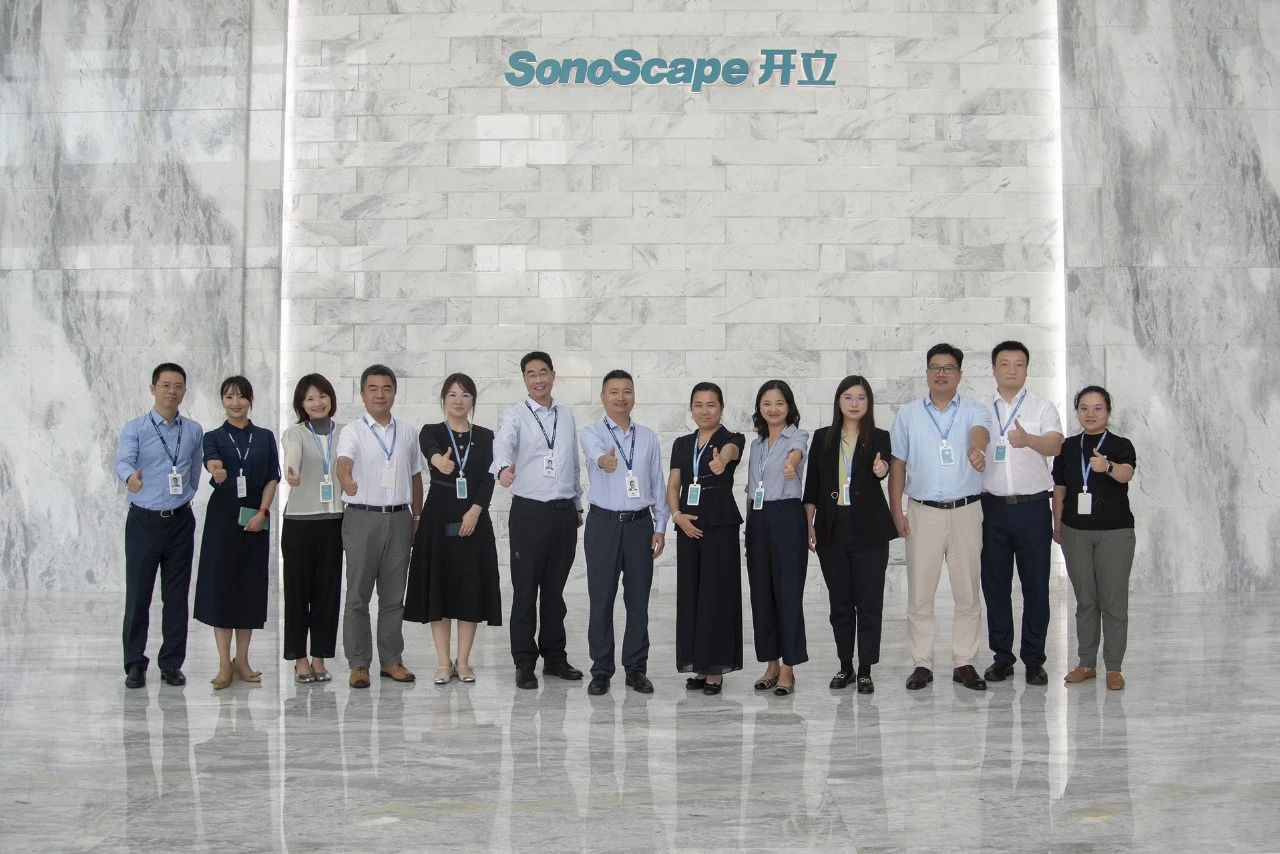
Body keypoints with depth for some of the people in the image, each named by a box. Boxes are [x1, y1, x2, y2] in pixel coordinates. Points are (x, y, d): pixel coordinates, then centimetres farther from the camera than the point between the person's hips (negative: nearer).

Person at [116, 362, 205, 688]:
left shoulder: (194, 431, 8)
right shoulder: (135, 429, -2)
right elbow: (123, 462, -20)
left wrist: (186, 496, 10)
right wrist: (131, 477, -40)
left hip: (181, 521, 3)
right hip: (144, 521, -2)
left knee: (177, 596, 5)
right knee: (138, 594, 0)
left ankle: (171, 663, 14)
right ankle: (135, 664, 10)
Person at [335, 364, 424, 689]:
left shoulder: (407, 431, 9)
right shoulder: (353, 432, -3)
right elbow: (344, 461, -23)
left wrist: (417, 516, 14)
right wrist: (346, 480, -46)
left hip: (399, 518, 4)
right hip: (362, 518, -3)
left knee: (394, 595, 10)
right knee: (358, 595, 1)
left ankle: (391, 660, 19)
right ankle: (358, 664, 9)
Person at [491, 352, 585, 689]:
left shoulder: (566, 415, 11)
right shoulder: (514, 416, -4)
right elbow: (502, 444, -25)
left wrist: (578, 505, 18)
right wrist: (503, 467, -47)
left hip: (565, 512, 4)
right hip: (529, 512, -4)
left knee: (555, 589, 13)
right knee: (526, 590, 0)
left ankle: (555, 657, 23)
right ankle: (524, 663, 8)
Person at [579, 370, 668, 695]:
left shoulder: (648, 437, 10)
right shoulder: (592, 433, -1)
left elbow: (657, 484, 11)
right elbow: (595, 450, -27)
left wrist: (660, 527, 5)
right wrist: (603, 459, -51)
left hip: (640, 524, 3)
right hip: (603, 523, -2)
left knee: (638, 600, 7)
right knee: (601, 600, 2)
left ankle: (636, 668, 17)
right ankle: (601, 671, 11)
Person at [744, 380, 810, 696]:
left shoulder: (797, 436, -3)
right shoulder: (756, 443, 15)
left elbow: (796, 454, -27)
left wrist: (791, 465, -50)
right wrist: (749, 525, 11)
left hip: (787, 517, -6)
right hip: (758, 519, 6)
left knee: (788, 591, -5)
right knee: (761, 592, 8)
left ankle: (788, 668, 2)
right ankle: (771, 664, 18)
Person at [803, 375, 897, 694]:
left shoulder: (879, 438, 0)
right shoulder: (822, 438, 6)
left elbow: (883, 467, -20)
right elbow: (812, 486, 8)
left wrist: (881, 469, -43)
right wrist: (810, 525, 3)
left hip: (869, 530, -2)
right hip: (832, 529, 2)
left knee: (869, 602, 0)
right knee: (840, 602, 10)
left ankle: (865, 671, 8)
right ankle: (845, 666, 20)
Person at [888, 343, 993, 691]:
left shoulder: (974, 410, 4)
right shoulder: (908, 415, 9)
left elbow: (979, 431, -20)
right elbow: (897, 464, 9)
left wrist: (977, 448, -44)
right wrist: (896, 511, 1)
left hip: (966, 510, -1)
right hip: (923, 512, 1)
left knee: (968, 593, 5)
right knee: (919, 593, 2)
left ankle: (965, 663, 15)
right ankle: (922, 664, 10)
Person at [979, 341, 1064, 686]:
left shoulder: (1042, 408, 2)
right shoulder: (981, 410, 10)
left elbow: (1055, 445, -16)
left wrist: (1028, 440, -38)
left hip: (1032, 506, -2)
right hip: (993, 506, 2)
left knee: (1036, 586, 1)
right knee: (995, 585, 6)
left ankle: (1034, 660, 9)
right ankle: (1002, 657, 16)